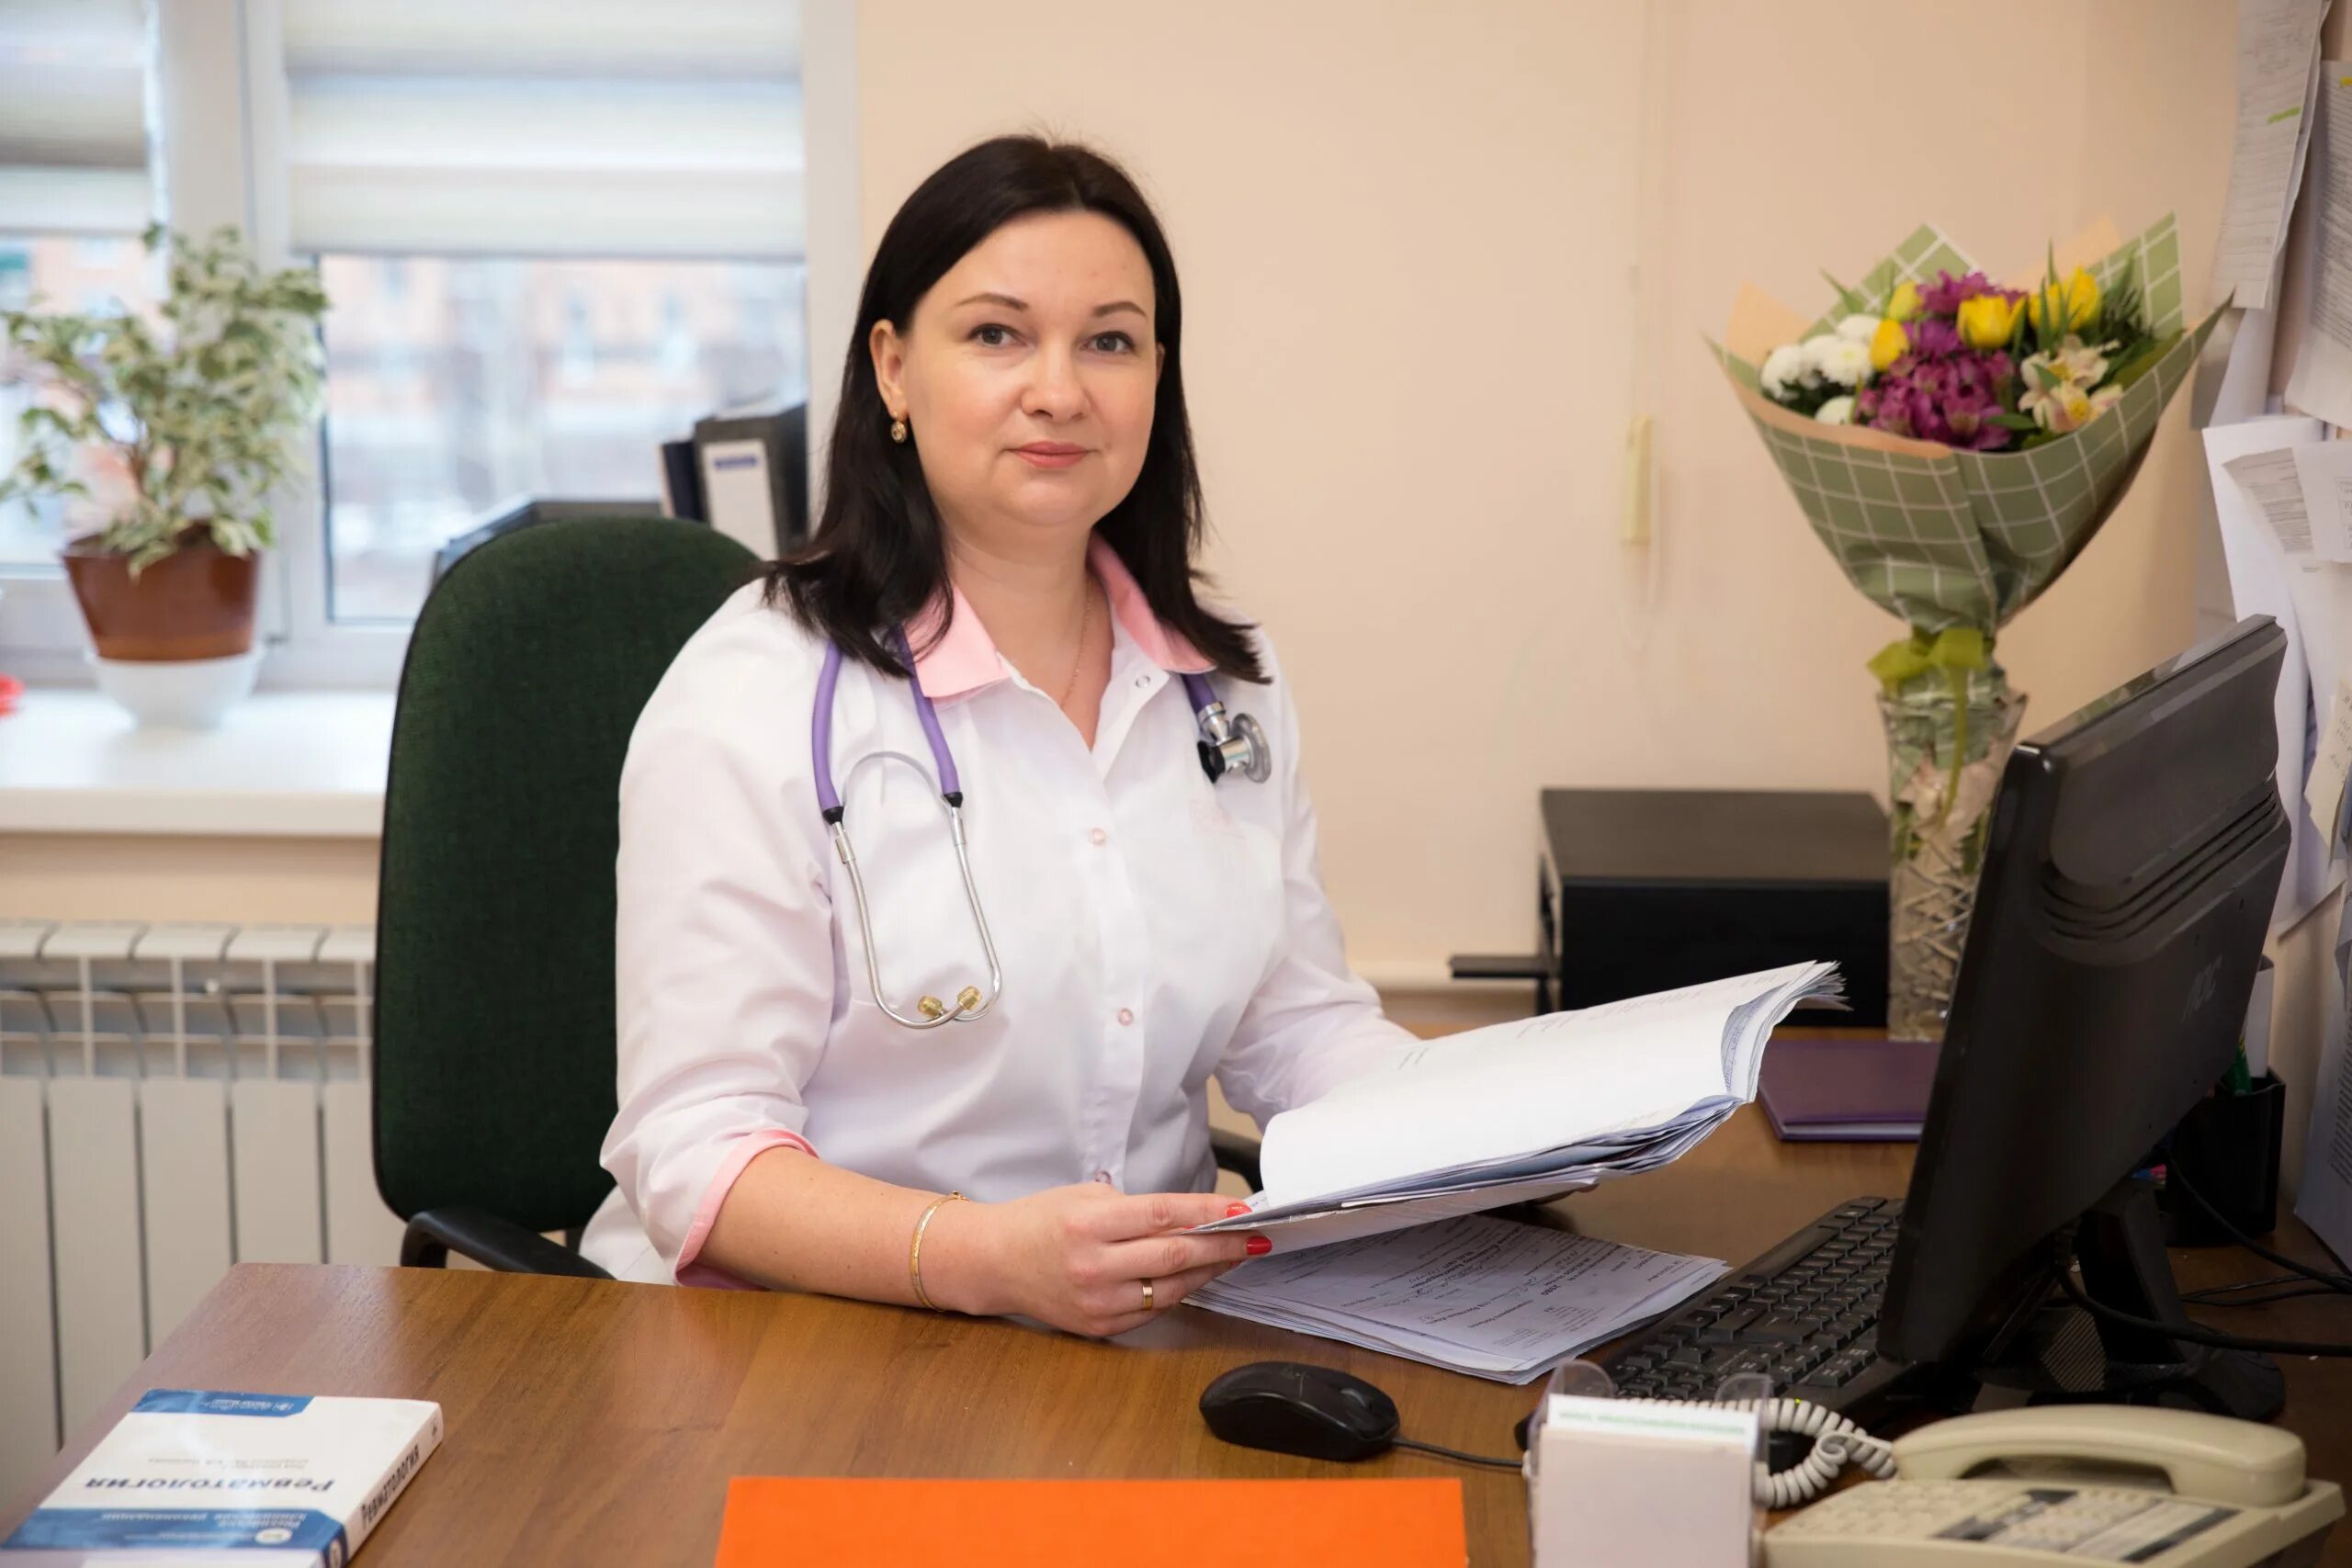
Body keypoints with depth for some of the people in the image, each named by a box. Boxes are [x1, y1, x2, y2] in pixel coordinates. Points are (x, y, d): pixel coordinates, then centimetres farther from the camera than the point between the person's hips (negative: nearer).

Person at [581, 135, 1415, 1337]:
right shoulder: (752, 698, -11)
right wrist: (983, 1257, -33)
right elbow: (699, 1152, -16)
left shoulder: (1231, 684, 11)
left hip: (1151, 1334, 4)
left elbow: (1297, 1024, 15)